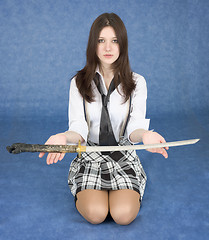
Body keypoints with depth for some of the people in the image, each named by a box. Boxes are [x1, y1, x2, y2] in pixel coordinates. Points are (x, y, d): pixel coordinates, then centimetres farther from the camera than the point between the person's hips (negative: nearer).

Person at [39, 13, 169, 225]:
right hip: (90, 154, 0)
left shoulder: (136, 82, 2)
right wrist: (64, 138, -30)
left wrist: (143, 134, -31)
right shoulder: (79, 82, 2)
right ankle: (85, 192, 11)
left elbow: (134, 127, -6)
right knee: (95, 214, -24)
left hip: (124, 155, 0)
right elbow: (79, 129, -6)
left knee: (124, 214, -25)